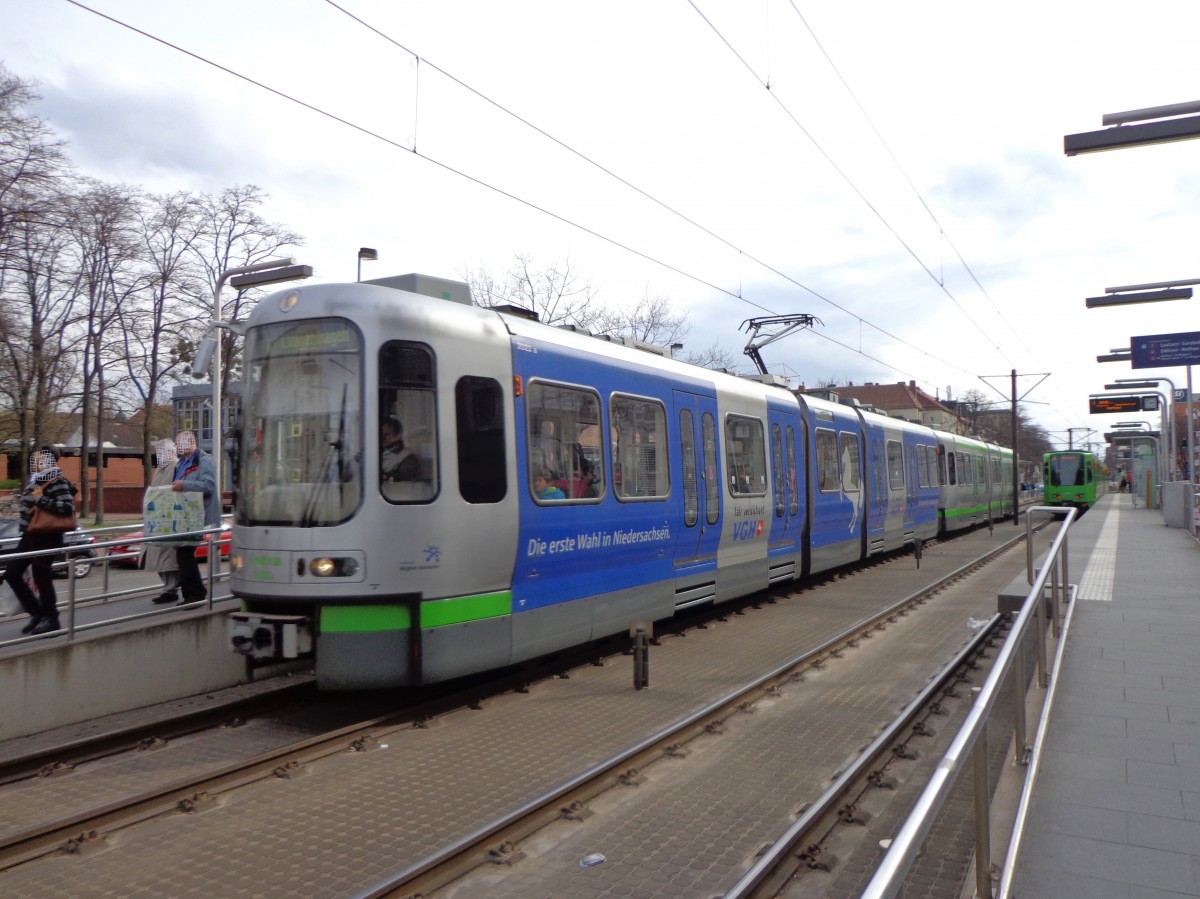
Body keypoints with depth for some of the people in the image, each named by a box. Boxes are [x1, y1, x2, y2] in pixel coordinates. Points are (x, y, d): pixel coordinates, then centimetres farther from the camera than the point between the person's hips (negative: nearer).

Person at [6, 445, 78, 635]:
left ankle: (51, 619, 14)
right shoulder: (34, 479, 12)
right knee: (12, 574, 11)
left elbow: (68, 507, -25)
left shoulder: (57, 481, -14)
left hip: (46, 537, -9)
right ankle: (37, 612, 23)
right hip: (30, 535, 9)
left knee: (42, 578, -1)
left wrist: (41, 500, -24)